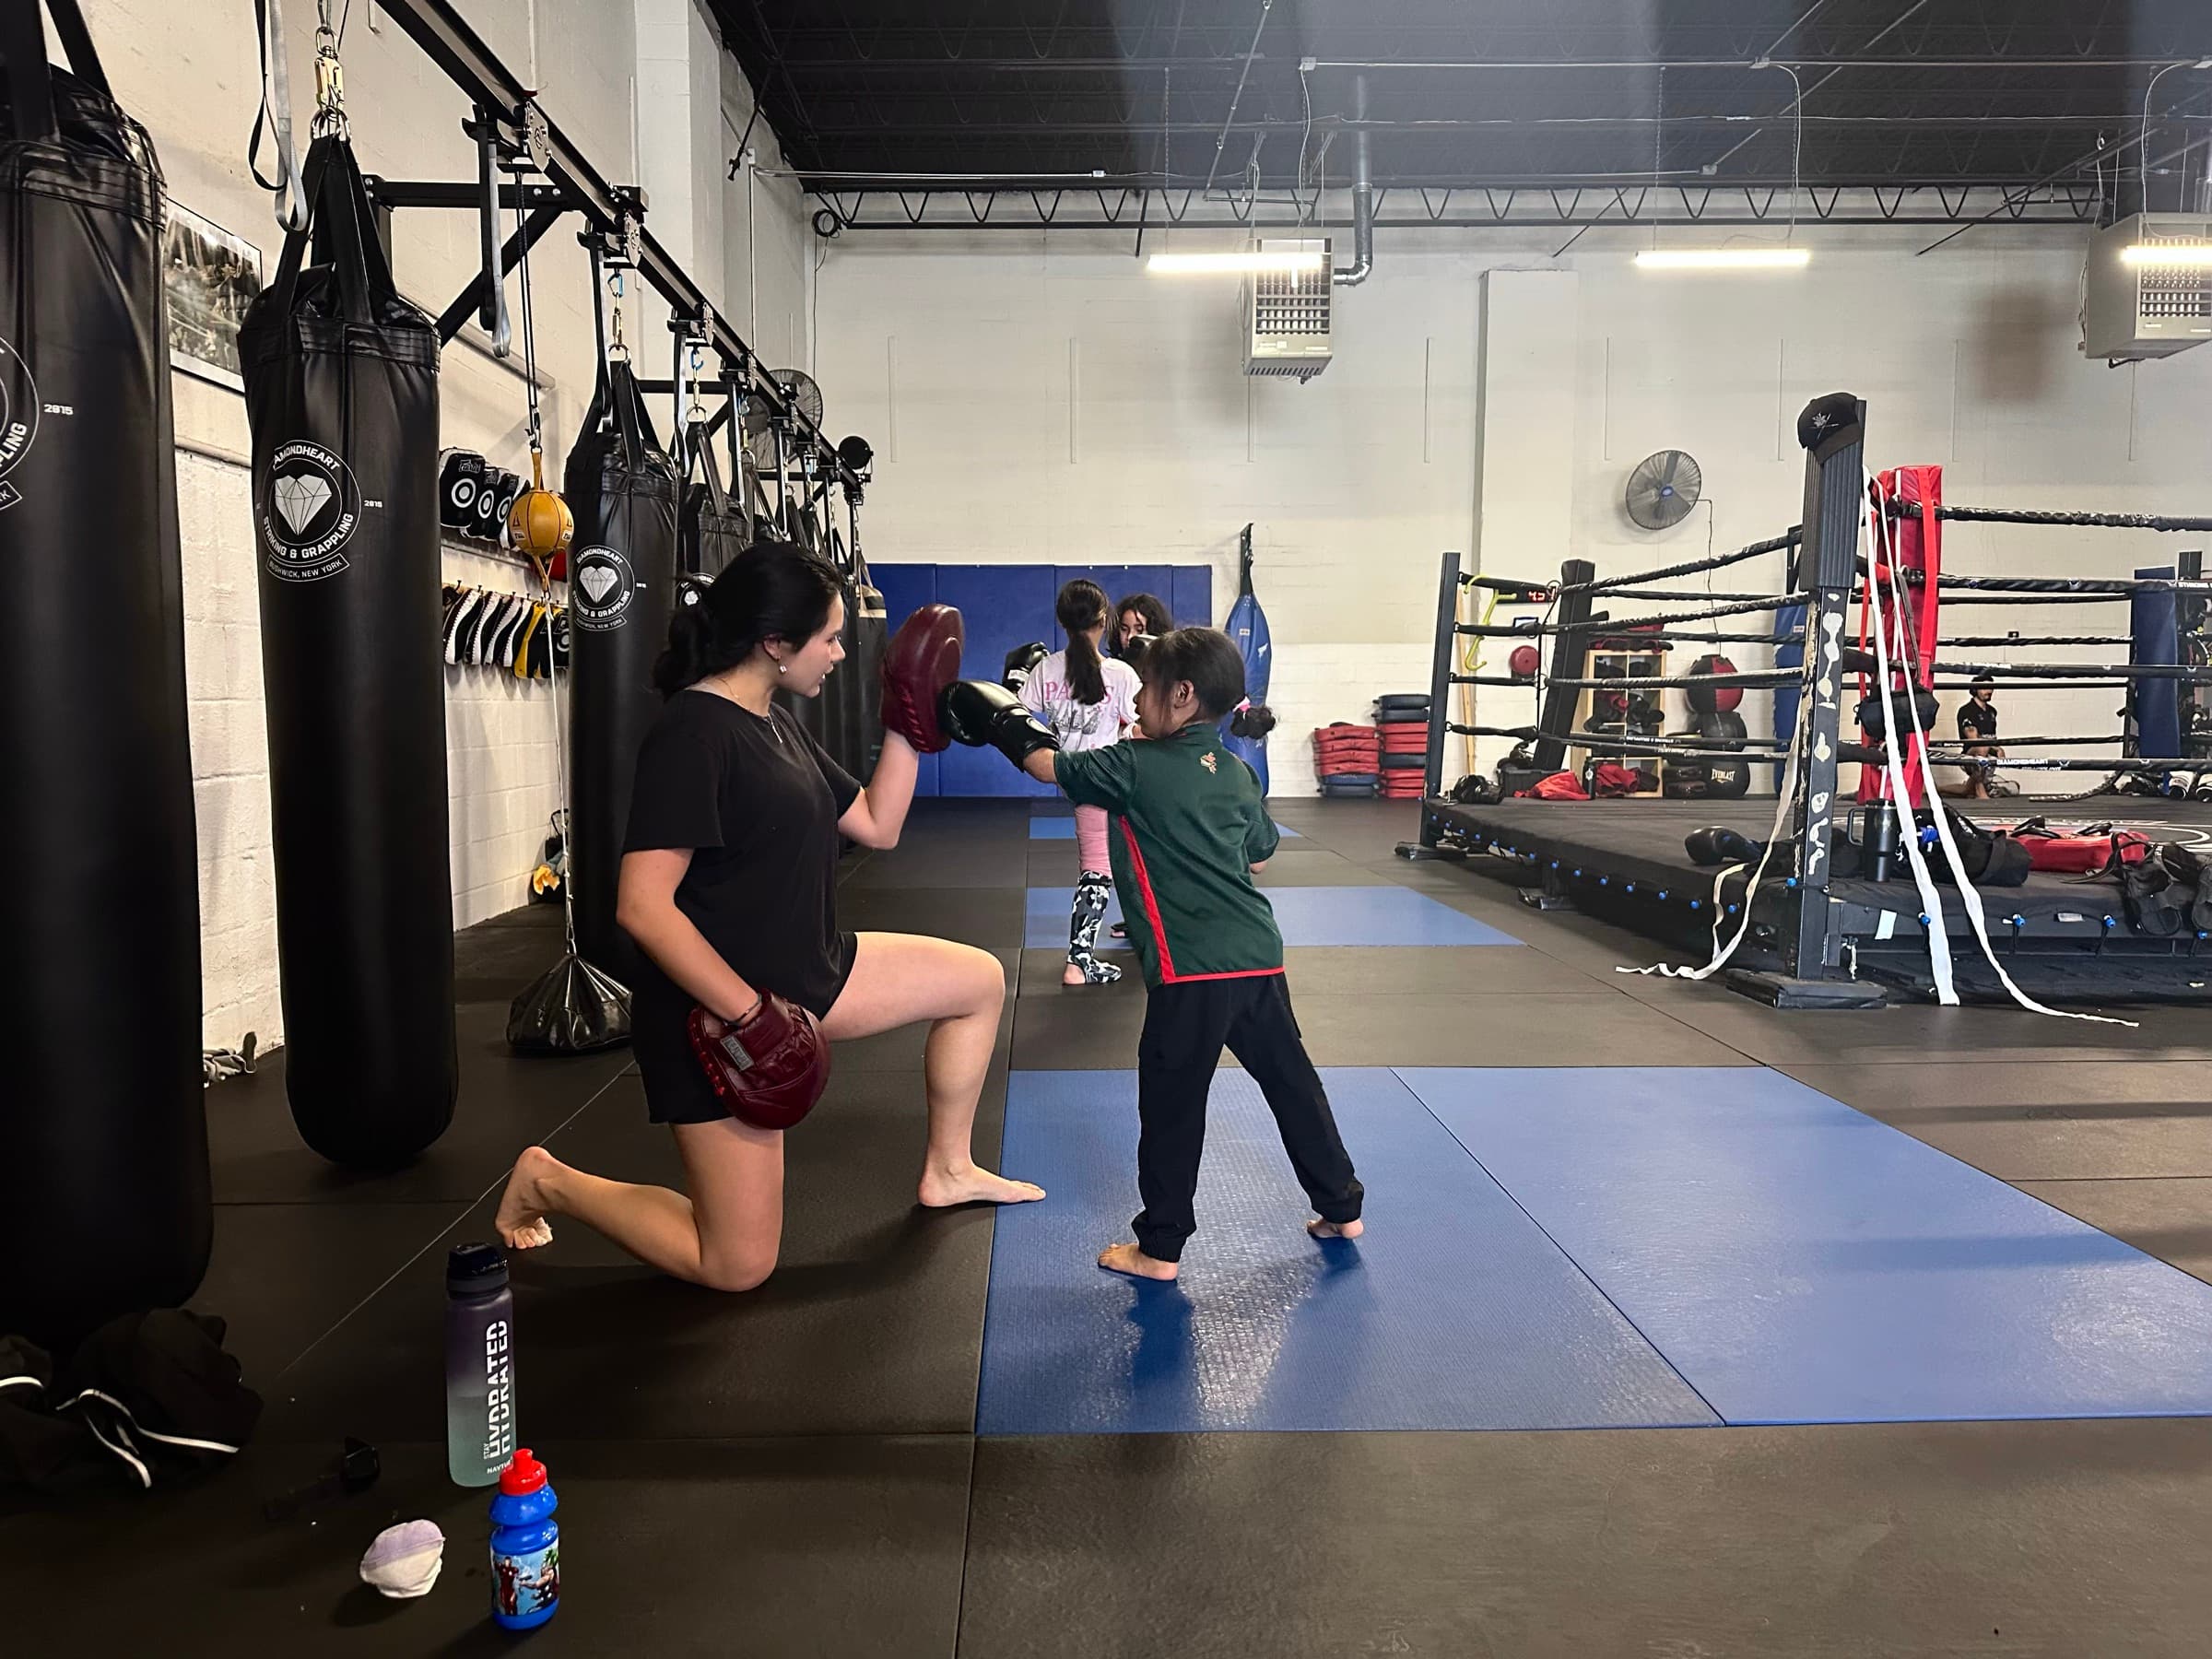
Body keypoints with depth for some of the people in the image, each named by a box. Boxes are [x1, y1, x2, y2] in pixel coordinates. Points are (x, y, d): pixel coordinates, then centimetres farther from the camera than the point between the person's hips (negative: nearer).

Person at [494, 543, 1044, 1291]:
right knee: (737, 1266, -2)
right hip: (716, 1009, -9)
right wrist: (747, 1012, -27)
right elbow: (643, 907, -28)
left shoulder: (778, 725, 6)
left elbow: (877, 826, 14)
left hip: (805, 974, 9)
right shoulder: (694, 734, -23)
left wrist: (905, 728, 6)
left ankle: (946, 1172, 25)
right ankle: (550, 1181, 16)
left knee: (979, 979, 11)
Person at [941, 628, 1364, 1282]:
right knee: (1291, 1081, 18)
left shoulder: (1136, 768, -6)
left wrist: (1003, 726, 20)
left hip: (1191, 970, -7)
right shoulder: (1237, 773, 12)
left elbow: (1048, 765, 4)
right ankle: (1341, 1208, 31)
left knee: (1172, 1106, 3)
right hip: (1260, 957, 7)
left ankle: (1160, 1248, 12)